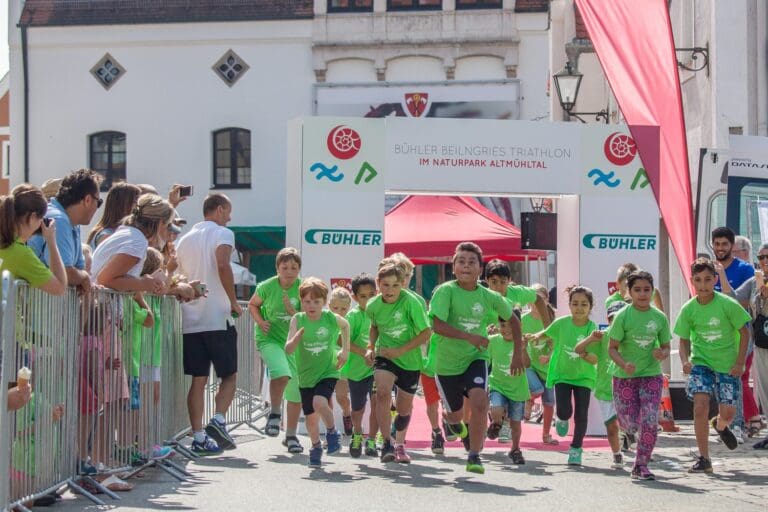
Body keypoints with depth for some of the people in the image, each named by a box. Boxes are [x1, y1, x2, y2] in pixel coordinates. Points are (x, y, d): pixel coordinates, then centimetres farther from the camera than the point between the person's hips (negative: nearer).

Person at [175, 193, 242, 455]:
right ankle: (218, 421, -14)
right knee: (229, 375, 6)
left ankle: (199, 437, 0)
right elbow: (222, 265, -19)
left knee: (198, 380, 5)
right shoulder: (222, 233, -2)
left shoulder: (185, 239, 18)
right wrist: (234, 301, -12)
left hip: (190, 321, 5)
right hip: (218, 318, -5)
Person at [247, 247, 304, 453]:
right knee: (281, 374, -32)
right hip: (269, 338, -3)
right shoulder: (267, 287, -9)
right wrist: (260, 322, -6)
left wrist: (291, 310, -23)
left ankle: (291, 436, 25)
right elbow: (253, 305, 11)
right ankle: (274, 413, -6)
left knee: (296, 391, 8)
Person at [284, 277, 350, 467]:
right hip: (306, 375, 2)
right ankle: (316, 447, 36)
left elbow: (345, 325, 14)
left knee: (320, 403, -27)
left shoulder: (332, 318, -10)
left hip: (327, 372, -2)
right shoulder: (297, 320, -12)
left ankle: (332, 432, 0)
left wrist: (345, 350, 10)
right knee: (310, 416, 11)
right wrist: (298, 336, -37)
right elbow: (288, 349, -18)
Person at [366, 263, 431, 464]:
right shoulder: (373, 306, -9)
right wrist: (371, 347, -1)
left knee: (404, 406, 12)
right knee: (382, 392, -27)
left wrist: (400, 350, -23)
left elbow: (425, 333, -18)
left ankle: (400, 444, 40)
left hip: (410, 359, -1)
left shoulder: (411, 302, -20)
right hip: (384, 356, 1)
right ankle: (387, 443, -19)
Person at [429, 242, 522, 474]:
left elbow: (513, 319, 13)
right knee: (456, 413, 14)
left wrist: (518, 353, 11)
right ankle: (452, 422, 55)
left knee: (479, 402, -25)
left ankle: (474, 456, -11)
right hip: (447, 362, -1)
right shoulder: (446, 291, -14)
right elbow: (437, 325, -25)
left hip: (476, 359, 1)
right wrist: (469, 336, -33)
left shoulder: (490, 297, -4)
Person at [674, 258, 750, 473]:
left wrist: (740, 363, -9)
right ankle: (703, 459, -5)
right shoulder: (688, 309, -6)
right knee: (700, 406, -15)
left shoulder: (727, 304, -13)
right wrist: (685, 361, -16)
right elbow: (684, 340, 3)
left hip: (728, 364, -1)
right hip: (700, 362, 1)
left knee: (728, 412, -3)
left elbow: (744, 332, -4)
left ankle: (720, 425, 38)